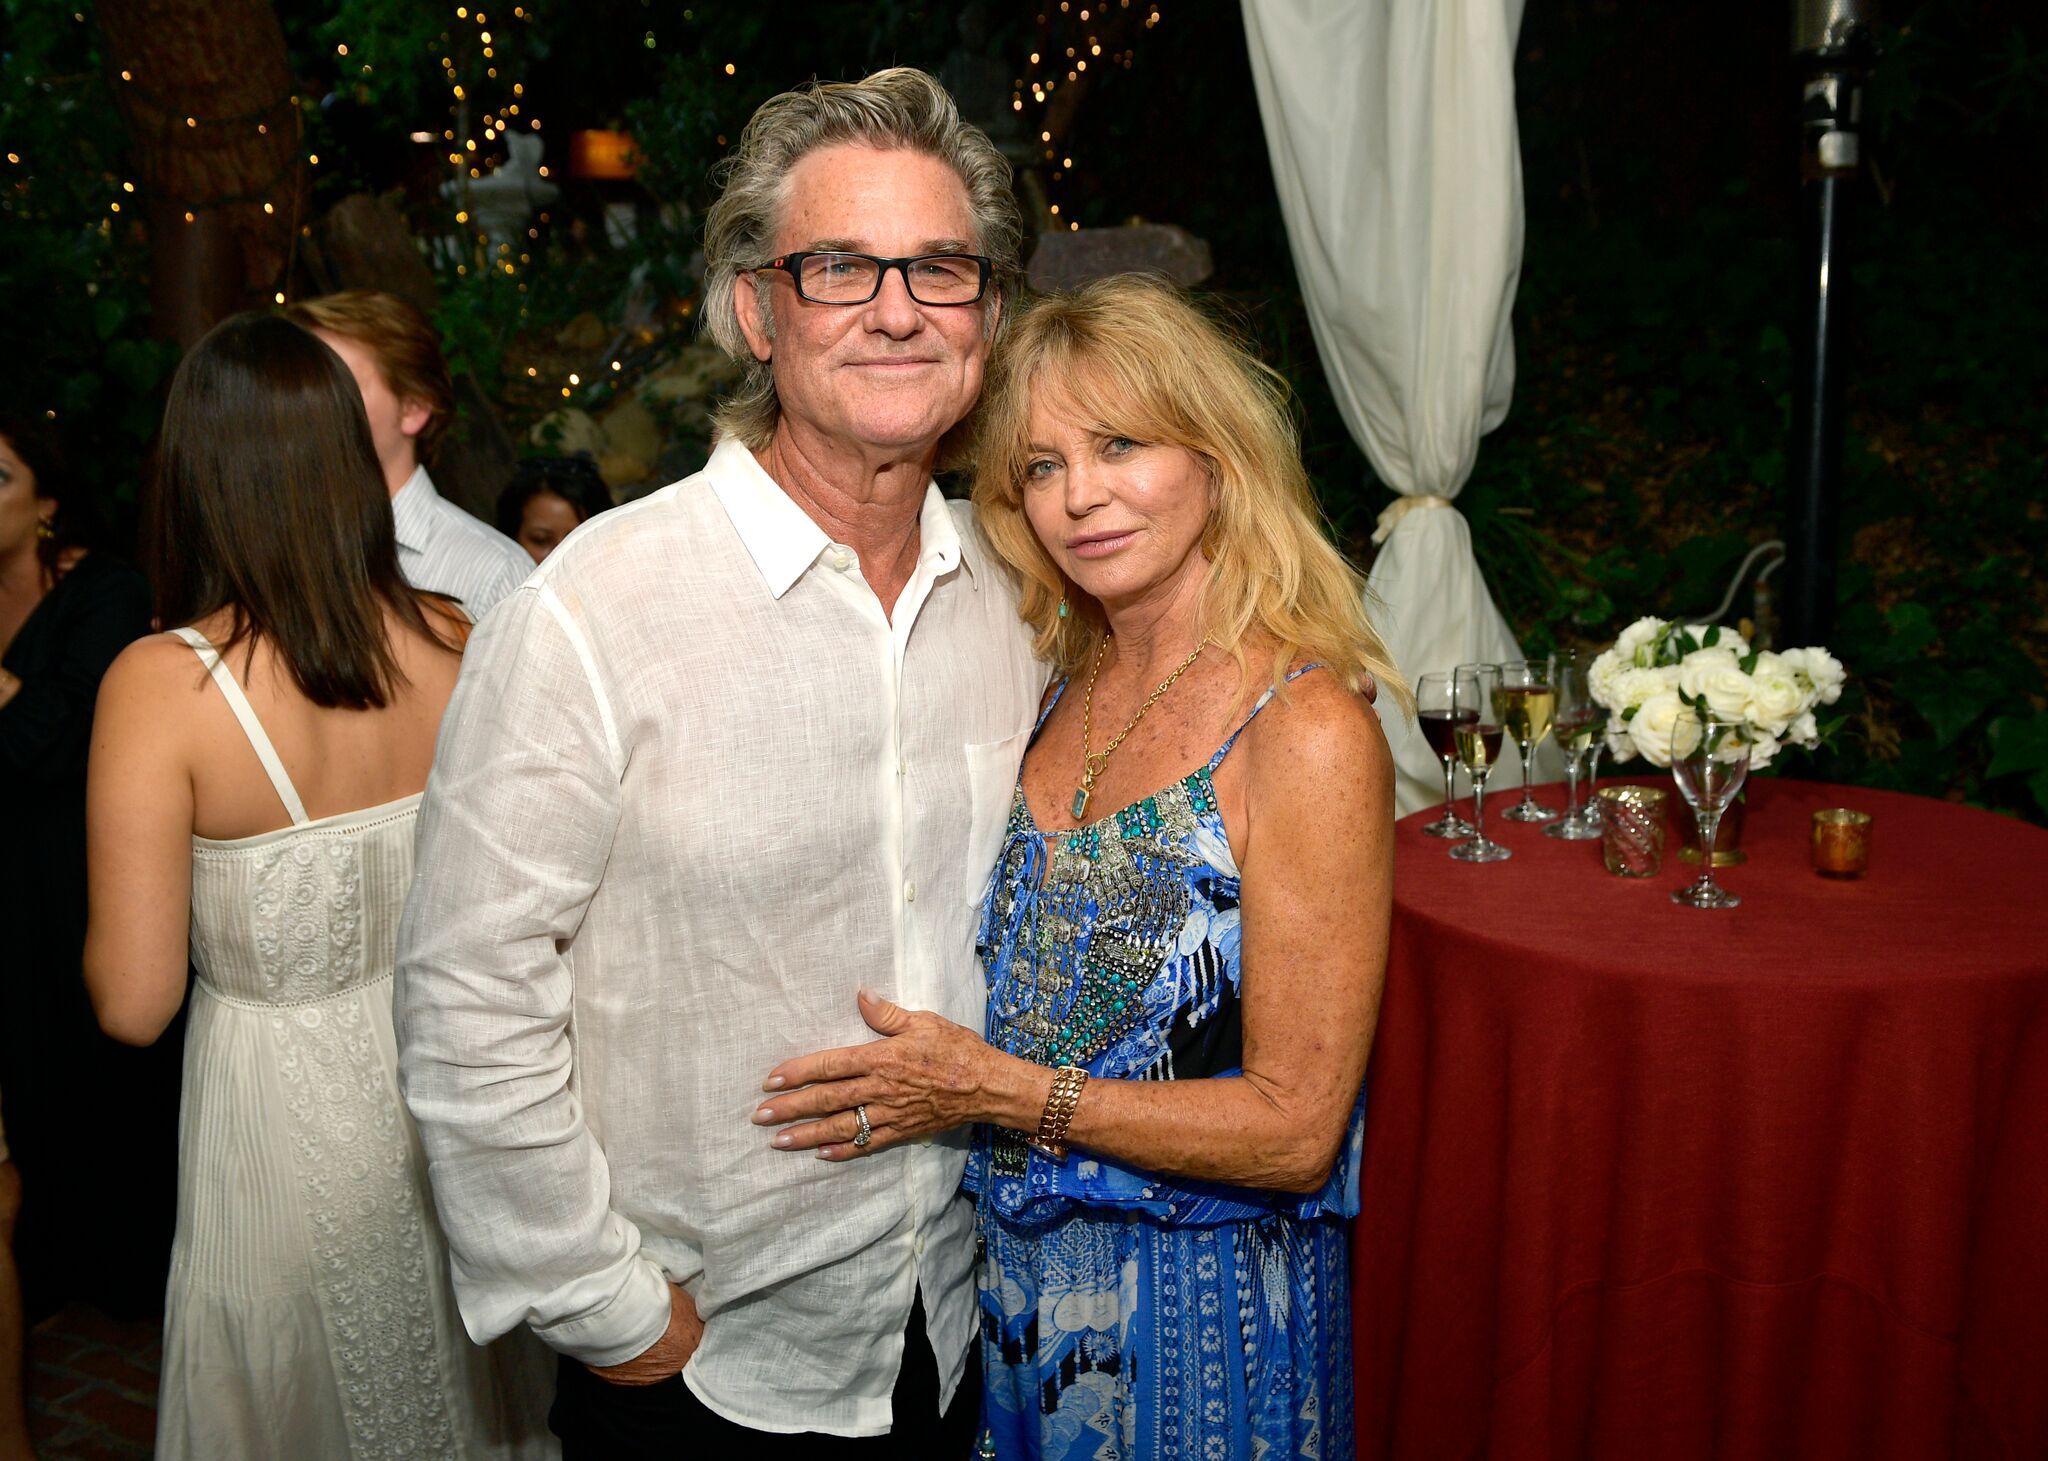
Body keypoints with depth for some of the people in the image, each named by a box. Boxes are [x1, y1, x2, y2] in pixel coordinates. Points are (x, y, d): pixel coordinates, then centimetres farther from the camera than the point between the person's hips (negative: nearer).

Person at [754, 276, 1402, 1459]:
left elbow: (1294, 1129, -20)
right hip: (1016, 1266, 6)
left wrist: (990, 1088, -20)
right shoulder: (1067, 692, 1)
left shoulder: (1307, 729, -20)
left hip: (1197, 1304, -6)